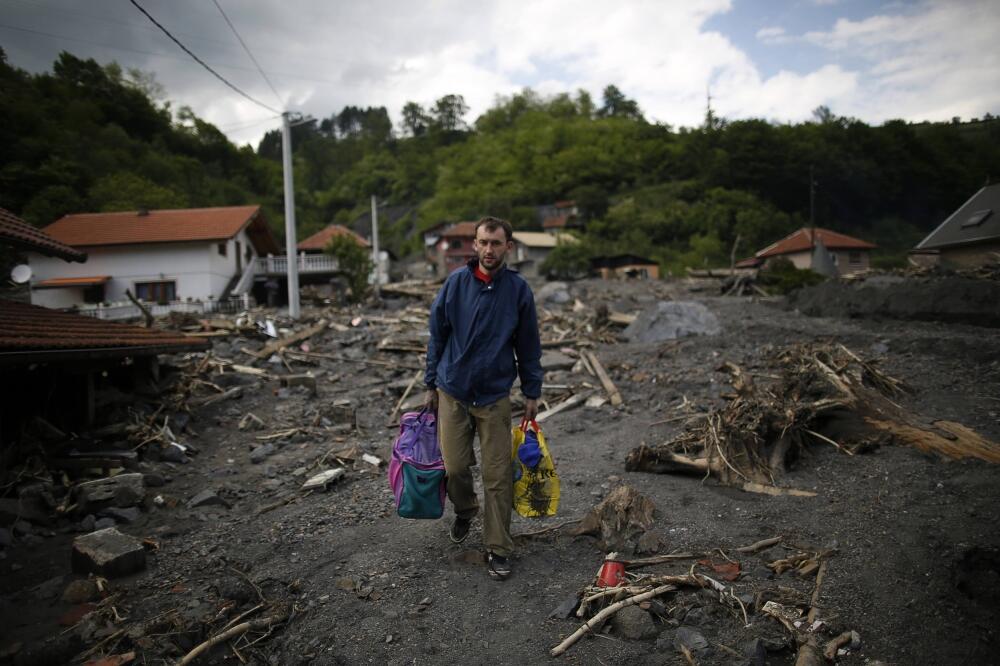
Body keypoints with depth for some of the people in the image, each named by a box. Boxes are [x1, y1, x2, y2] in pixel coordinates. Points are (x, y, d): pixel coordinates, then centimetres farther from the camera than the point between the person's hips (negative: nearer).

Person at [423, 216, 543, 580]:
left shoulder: (518, 289, -4)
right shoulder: (456, 283, -4)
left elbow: (528, 345, 4)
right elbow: (437, 336, 4)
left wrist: (532, 392, 5)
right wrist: (431, 385, 6)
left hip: (495, 396, 0)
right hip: (453, 392, 1)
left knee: (498, 475, 2)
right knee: (455, 467, 5)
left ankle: (498, 548, 16)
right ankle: (465, 511, 38)